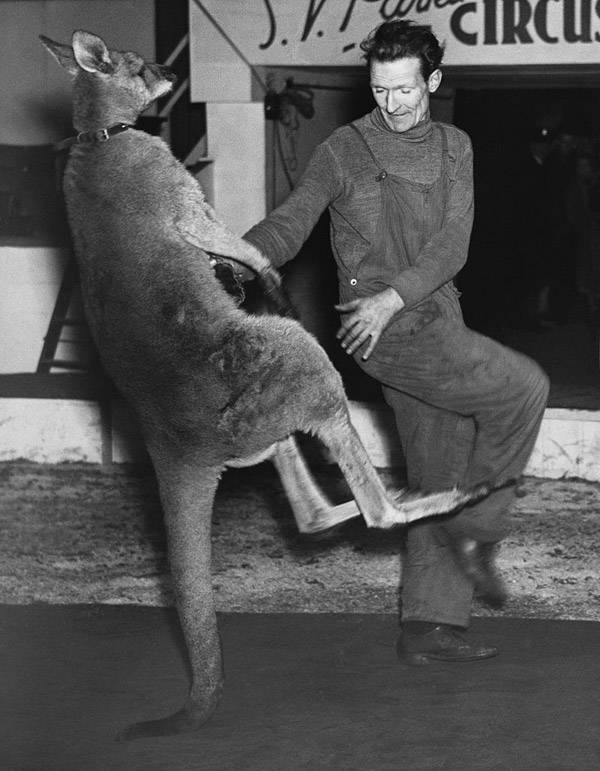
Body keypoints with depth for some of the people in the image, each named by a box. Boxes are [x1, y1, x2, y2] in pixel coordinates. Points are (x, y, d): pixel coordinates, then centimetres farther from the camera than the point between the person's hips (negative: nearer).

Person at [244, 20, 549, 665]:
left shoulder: (453, 148, 9)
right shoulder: (344, 151, -2)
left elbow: (451, 244, -2)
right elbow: (289, 225, -6)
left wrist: (393, 297, -17)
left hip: (435, 325, 6)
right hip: (390, 335, -6)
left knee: (443, 475, 5)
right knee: (523, 389, -14)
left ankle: (431, 623, 11)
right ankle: (475, 529, -1)